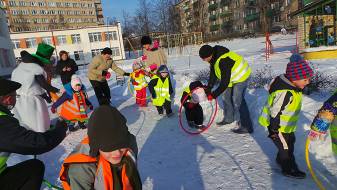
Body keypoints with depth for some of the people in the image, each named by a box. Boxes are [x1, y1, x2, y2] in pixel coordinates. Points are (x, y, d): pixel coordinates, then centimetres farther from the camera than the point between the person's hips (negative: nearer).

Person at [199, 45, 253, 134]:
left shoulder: (223, 61, -36)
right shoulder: (214, 58, -6)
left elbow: (225, 82, -34)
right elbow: (213, 74, 4)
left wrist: (214, 95, -29)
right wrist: (209, 88, -2)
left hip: (241, 76, -10)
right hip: (232, 78, 10)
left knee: (237, 101, -12)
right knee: (226, 96, 16)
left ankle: (246, 126, -4)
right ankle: (228, 118, 33)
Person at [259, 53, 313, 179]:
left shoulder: (290, 85, -4)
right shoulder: (284, 93, -35)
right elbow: (275, 112, -30)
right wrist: (274, 130, -21)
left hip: (286, 125, 9)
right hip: (278, 127, -9)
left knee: (290, 141, 26)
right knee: (286, 147, 9)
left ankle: (281, 160, 48)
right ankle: (289, 169, 32)